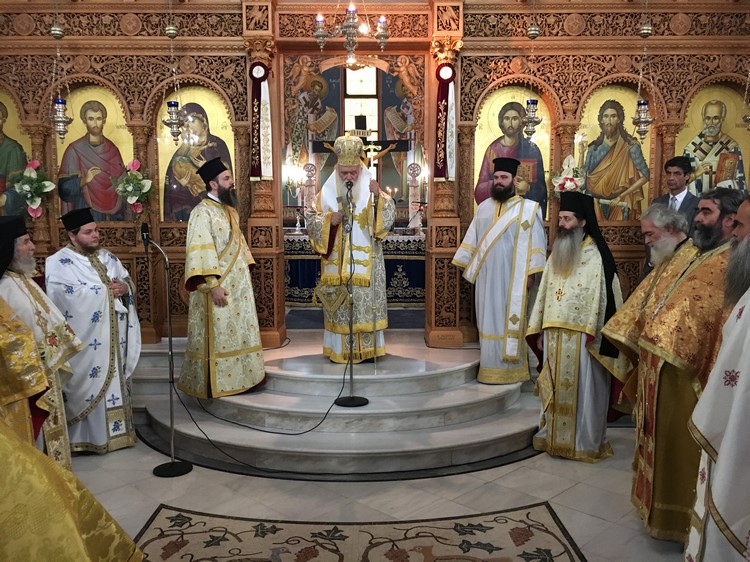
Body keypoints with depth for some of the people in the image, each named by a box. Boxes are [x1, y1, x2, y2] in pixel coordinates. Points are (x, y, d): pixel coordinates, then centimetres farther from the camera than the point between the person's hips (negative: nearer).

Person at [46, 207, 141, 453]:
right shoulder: (58, 263, -8)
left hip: (114, 336, 6)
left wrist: (125, 287, -8)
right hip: (85, 341, -6)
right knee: (89, 386, -2)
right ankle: (88, 436, 8)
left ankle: (117, 430, 23)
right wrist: (107, 289, -12)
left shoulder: (107, 257, 13)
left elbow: (129, 281, 17)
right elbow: (69, 297, -22)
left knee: (116, 382, 12)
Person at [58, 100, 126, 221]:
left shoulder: (113, 150, 7)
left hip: (111, 213, 3)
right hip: (85, 213, -3)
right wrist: (83, 180, -24)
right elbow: (64, 188, -9)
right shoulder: (74, 150, -5)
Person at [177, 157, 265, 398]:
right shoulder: (202, 212, -15)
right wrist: (213, 286, -26)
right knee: (218, 337, -1)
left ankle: (244, 376, 24)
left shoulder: (229, 210, 13)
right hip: (219, 287, -8)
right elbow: (201, 252, -22)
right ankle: (214, 384, 10)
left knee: (239, 333, 14)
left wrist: (247, 271, 15)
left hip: (238, 285, 9)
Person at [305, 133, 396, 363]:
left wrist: (379, 197, -21)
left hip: (365, 262, -1)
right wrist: (329, 219, -14)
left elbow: (387, 220, -6)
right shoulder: (327, 191, 3)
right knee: (339, 305, 4)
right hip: (336, 263, 1)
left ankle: (367, 348, 14)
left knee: (366, 302, 1)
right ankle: (340, 350, 15)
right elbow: (311, 221, 4)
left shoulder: (371, 190, 1)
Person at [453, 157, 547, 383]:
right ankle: (490, 367, 16)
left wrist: (531, 273, -13)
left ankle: (510, 368, 9)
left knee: (510, 321, 0)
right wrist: (467, 265, 13)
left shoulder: (528, 209, -2)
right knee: (489, 321, 8)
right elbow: (472, 239, 15)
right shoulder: (484, 207, 12)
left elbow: (536, 243, -6)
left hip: (513, 279, -4)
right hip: (487, 277, 5)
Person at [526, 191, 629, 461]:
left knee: (582, 390, 4)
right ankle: (554, 437, 25)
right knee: (556, 390, 13)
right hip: (553, 336, 6)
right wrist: (540, 332, 10)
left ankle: (584, 443, 17)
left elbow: (601, 300, -12)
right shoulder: (556, 254, 11)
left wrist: (591, 335, -17)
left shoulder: (596, 256, -9)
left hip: (581, 337, -6)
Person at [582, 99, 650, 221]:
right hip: (598, 206, 3)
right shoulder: (594, 147, 5)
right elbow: (584, 178, 3)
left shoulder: (630, 146, -6)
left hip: (620, 206, -3)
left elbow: (644, 176, -8)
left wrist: (621, 196, -13)